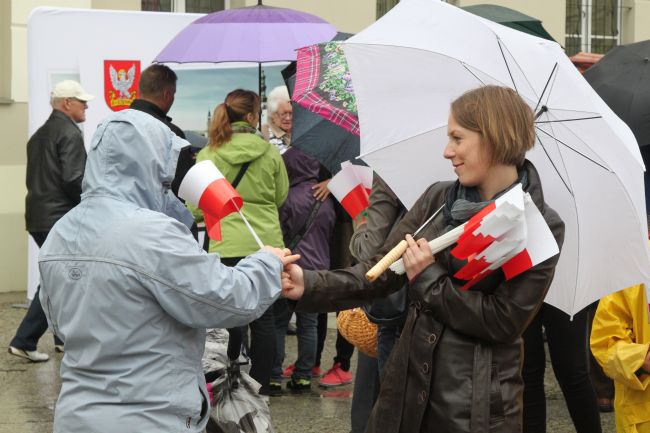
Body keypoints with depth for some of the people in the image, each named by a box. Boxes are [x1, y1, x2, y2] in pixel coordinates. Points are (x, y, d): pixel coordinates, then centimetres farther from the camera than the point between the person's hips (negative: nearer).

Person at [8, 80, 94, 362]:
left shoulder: (40, 135, 16)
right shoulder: (70, 133, -13)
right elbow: (73, 180, -20)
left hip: (38, 217, 9)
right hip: (60, 219, -9)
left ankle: (63, 338, 24)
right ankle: (24, 341, -6)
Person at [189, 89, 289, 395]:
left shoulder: (208, 155, -4)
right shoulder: (270, 153, -1)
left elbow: (198, 208, -2)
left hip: (226, 246, -1)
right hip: (266, 243, 1)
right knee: (263, 317, 8)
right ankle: (260, 385, 13)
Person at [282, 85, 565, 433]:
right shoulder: (437, 199, 5)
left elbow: (505, 321, -15)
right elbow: (380, 271, 3)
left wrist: (430, 279, -14)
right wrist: (310, 286, -11)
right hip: (409, 386, 5)